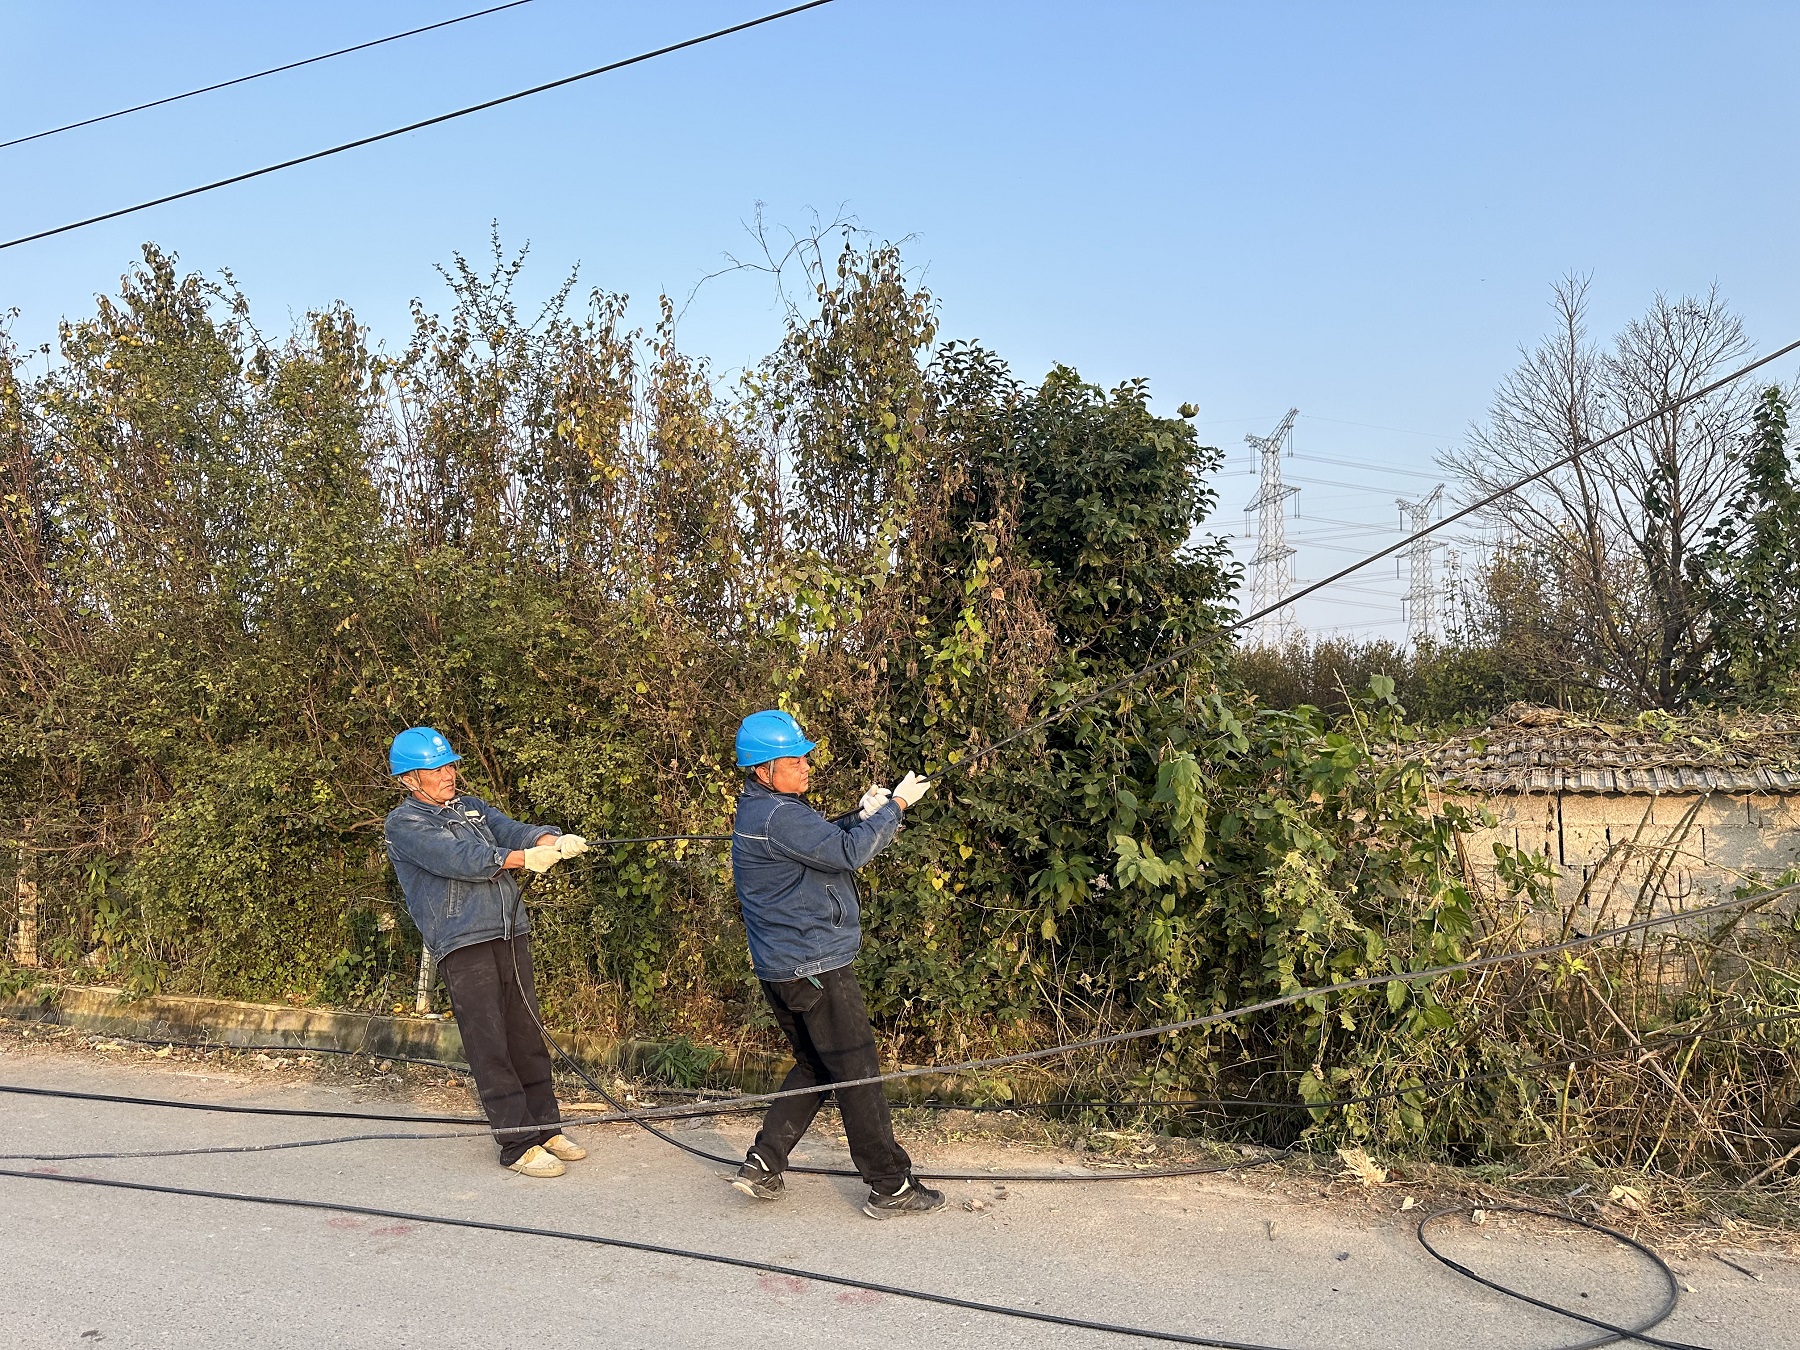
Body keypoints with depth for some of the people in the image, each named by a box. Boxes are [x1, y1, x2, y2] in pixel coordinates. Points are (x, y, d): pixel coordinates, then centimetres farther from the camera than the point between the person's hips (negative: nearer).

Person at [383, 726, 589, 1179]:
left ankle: (545, 1127, 21)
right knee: (489, 1044, -4)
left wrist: (553, 840, -19)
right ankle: (518, 1144, 1)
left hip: (510, 933, 6)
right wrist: (524, 858, -23)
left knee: (526, 1035, 10)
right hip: (462, 942, -6)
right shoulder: (403, 824, -1)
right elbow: (457, 859, -16)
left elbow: (514, 830, 3)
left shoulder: (471, 807, 19)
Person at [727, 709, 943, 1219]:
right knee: (857, 1072, -1)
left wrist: (861, 816, 2)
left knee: (815, 1066, 20)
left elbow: (823, 842, 18)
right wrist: (895, 805, -13)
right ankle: (891, 1186, 8)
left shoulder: (758, 811, 13)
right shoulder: (778, 817, -20)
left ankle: (762, 1165, 19)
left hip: (782, 967, 10)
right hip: (814, 967, -10)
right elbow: (847, 852, -23)